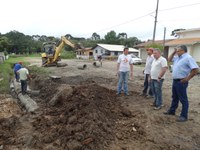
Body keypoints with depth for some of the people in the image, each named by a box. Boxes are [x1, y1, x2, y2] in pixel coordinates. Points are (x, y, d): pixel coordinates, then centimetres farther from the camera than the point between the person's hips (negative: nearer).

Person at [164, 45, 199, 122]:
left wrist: (187, 78, -17)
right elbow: (169, 59, 27)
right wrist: (173, 52, 12)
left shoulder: (188, 58, -15)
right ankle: (172, 111, 34)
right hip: (175, 80, 9)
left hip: (181, 82, -9)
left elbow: (196, 69, -21)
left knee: (183, 99, 1)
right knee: (174, 97, 20)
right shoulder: (177, 57, 11)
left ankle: (184, 116, 12)